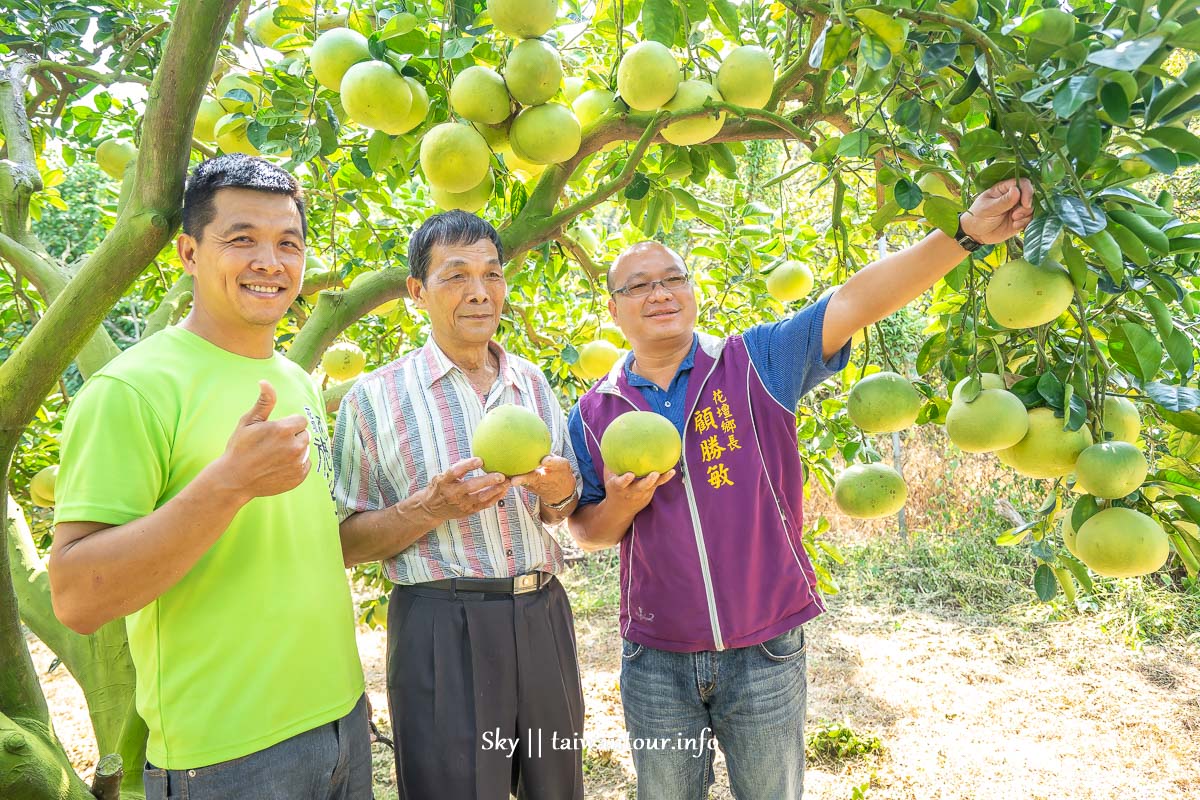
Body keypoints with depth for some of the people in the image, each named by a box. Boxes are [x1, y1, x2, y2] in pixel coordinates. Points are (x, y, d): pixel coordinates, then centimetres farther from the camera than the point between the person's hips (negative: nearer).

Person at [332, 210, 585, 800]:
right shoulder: (376, 397, -5)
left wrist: (560, 493, -7)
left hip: (543, 615, 5)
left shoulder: (533, 383, 7)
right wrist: (428, 509, -20)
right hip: (443, 624, -4)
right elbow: (345, 542, -3)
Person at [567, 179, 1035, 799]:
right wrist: (621, 507, -14)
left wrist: (963, 234, -26)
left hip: (766, 653, -1)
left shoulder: (756, 362, -6)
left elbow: (856, 302, -16)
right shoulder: (593, 414, 0)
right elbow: (586, 532, 7)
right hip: (657, 663, 2)